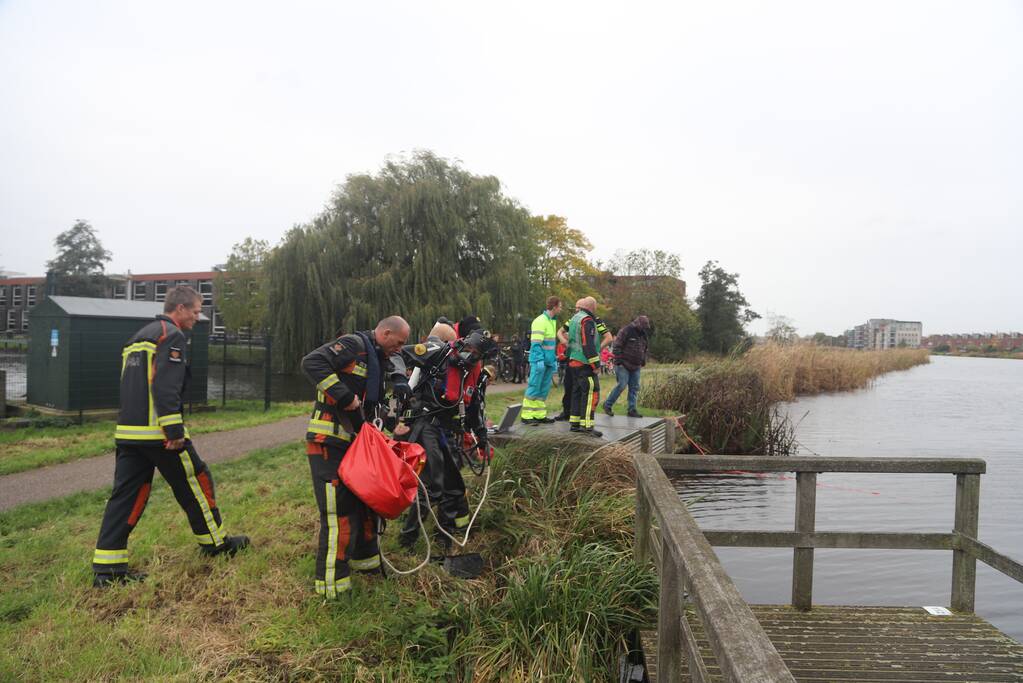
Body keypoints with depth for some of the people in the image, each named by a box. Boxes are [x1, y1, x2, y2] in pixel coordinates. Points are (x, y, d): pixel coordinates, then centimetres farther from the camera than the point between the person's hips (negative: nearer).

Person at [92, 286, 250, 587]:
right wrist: (175, 430, -21)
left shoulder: (138, 337, 20)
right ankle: (215, 542, 20)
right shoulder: (172, 336, -10)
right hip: (158, 432, -9)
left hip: (127, 432, 9)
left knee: (125, 495, 8)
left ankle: (106, 568, 7)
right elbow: (165, 387, -21)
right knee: (195, 481, 7)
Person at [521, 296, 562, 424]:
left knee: (544, 390, 11)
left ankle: (540, 415, 17)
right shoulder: (540, 321, -13)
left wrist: (554, 359, 21)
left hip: (549, 361, 9)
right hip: (539, 361, -9)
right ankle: (527, 416, -1)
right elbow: (536, 343, -18)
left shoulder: (552, 321, 17)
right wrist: (540, 360, -23)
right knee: (534, 388, -6)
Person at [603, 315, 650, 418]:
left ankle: (632, 410, 10)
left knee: (634, 388, 4)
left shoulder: (644, 334, 13)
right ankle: (607, 405, 2)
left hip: (635, 367, 7)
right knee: (622, 385, -12)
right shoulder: (625, 331, -11)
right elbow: (617, 347, -14)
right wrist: (618, 361, -16)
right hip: (623, 365, -7)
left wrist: (643, 361, 18)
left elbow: (645, 349, 26)